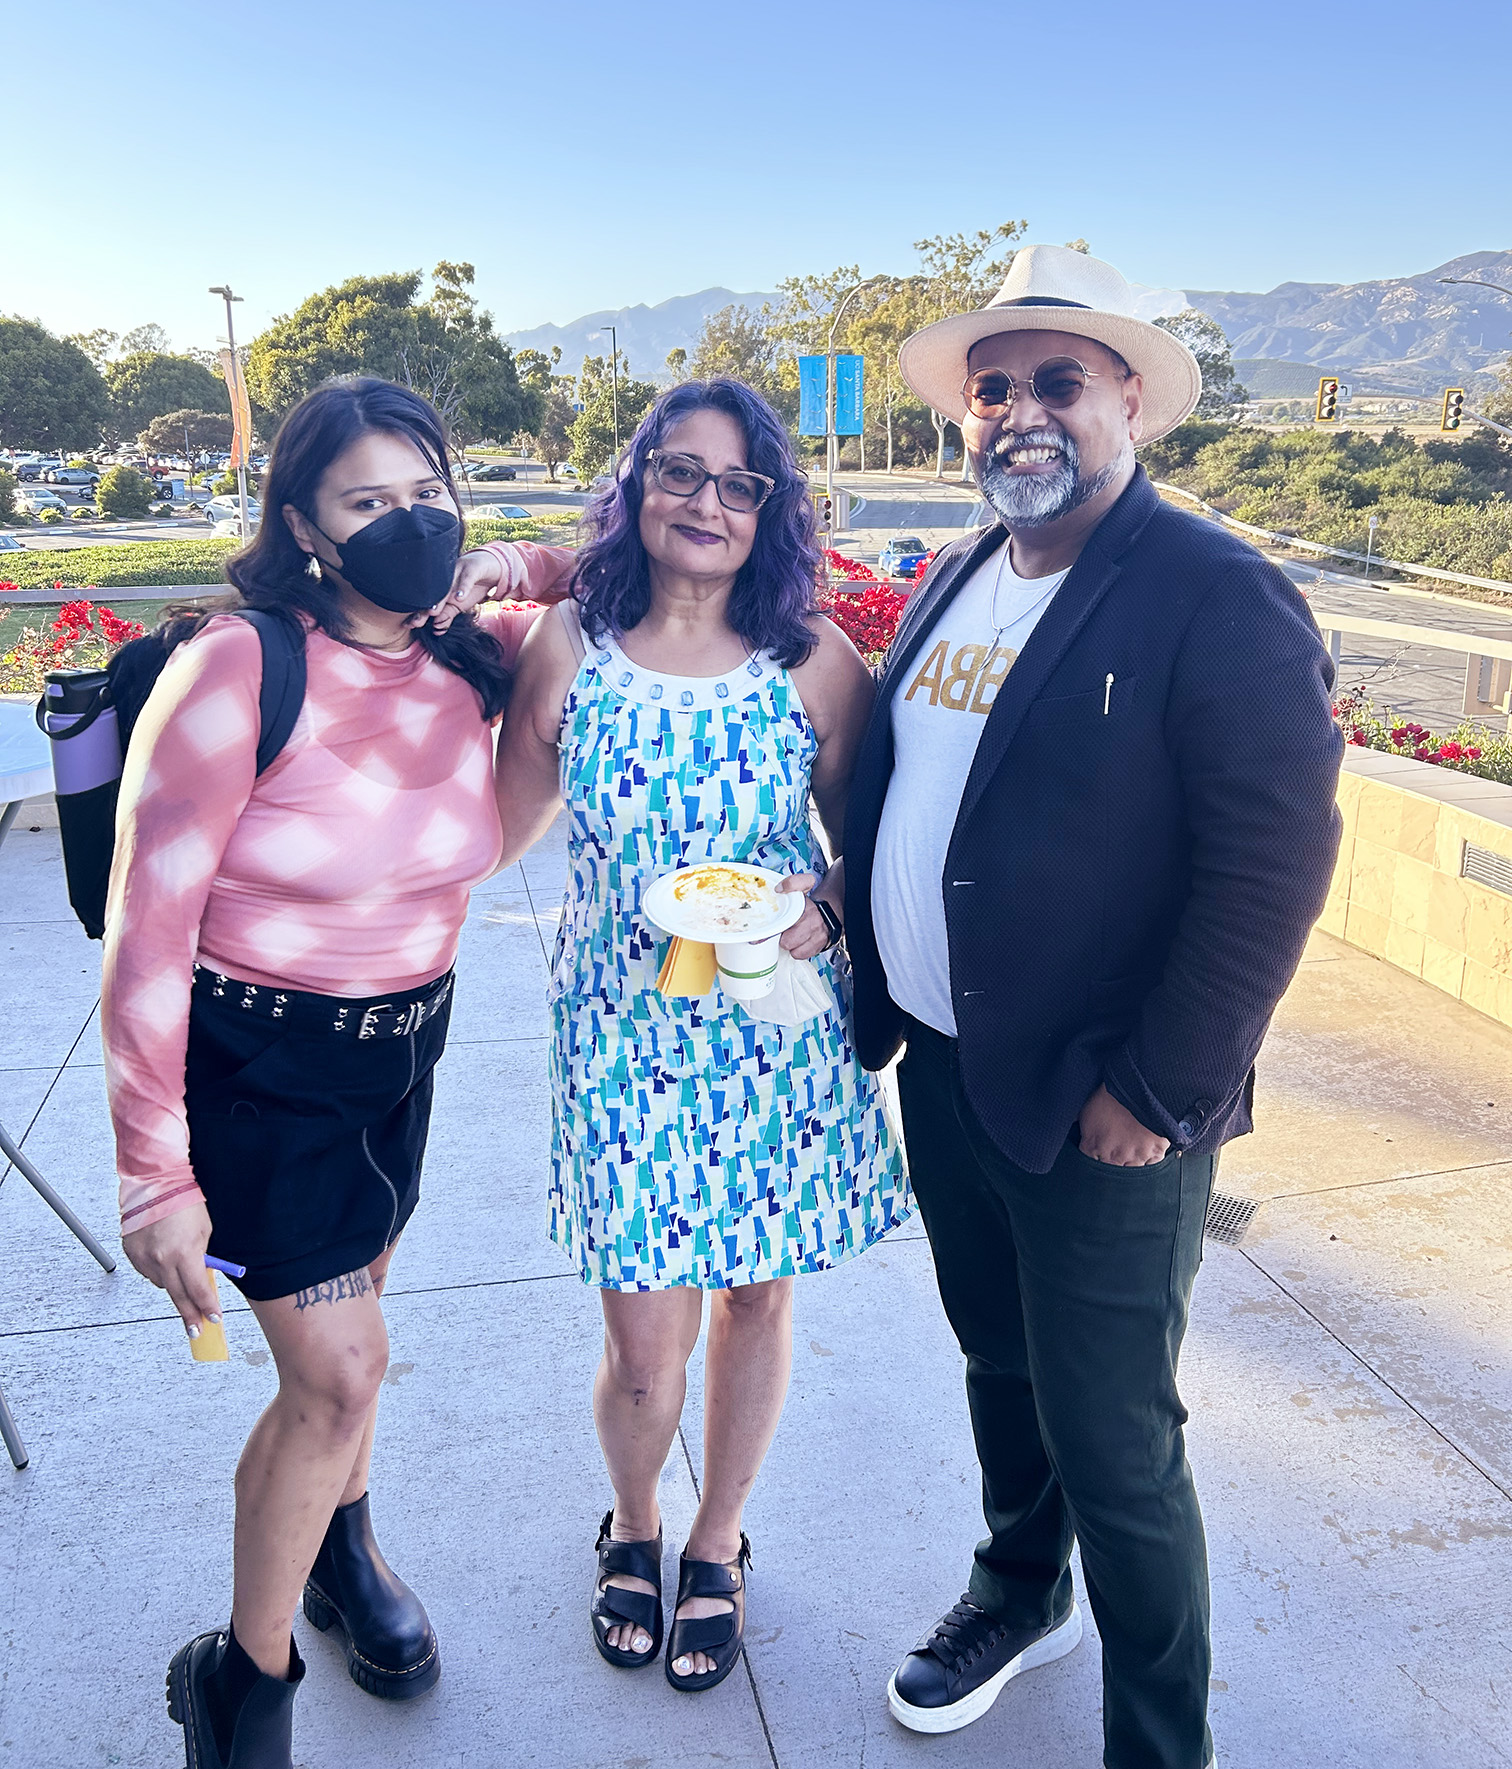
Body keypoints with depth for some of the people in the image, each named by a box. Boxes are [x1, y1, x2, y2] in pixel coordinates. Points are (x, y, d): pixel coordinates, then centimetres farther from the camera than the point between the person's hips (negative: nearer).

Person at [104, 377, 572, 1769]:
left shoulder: (470, 661, -6)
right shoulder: (237, 673, -22)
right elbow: (148, 932, -19)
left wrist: (516, 571, -6)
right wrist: (154, 1170, -17)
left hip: (404, 1049, 5)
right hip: (251, 1062, -5)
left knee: (341, 1328, 22)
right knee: (341, 1370, -4)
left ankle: (339, 1546, 51)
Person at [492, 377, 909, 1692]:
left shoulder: (814, 662, -3)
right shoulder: (570, 646, -1)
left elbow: (868, 843, 2)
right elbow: (499, 830, 5)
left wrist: (826, 911, -16)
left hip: (778, 1034, 1)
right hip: (623, 1030, 0)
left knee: (757, 1295, 15)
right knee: (645, 1343, 2)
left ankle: (717, 1547, 43)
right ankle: (634, 1527, 38)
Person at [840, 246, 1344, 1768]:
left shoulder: (1218, 600, -16)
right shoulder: (953, 582, 7)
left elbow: (1274, 868, -20)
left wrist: (1157, 1093, -18)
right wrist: (871, 991, 10)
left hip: (1100, 1114, -7)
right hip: (941, 1070, 7)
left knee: (1112, 1444, 6)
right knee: (999, 1365, 25)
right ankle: (1021, 1595, 52)